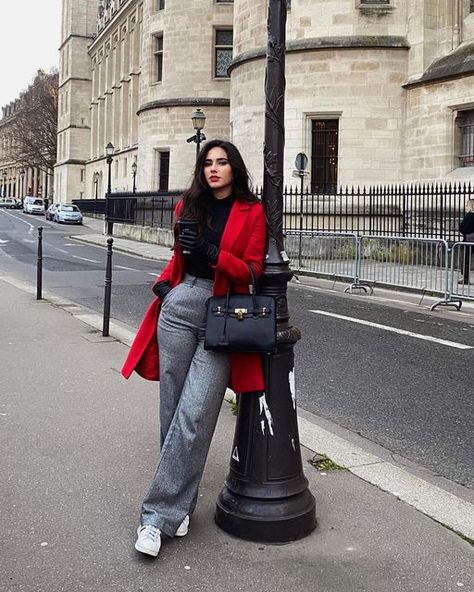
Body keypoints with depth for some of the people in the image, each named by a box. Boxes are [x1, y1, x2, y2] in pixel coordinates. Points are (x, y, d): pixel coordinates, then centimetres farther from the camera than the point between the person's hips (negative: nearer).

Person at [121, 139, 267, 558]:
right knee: (173, 408, 3)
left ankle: (159, 513, -5)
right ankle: (178, 506, 16)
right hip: (181, 307, 4)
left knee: (194, 414, -11)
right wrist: (164, 283, 5)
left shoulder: (251, 212, 2)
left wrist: (212, 253, -17)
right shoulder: (188, 206, 13)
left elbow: (250, 271, -2)